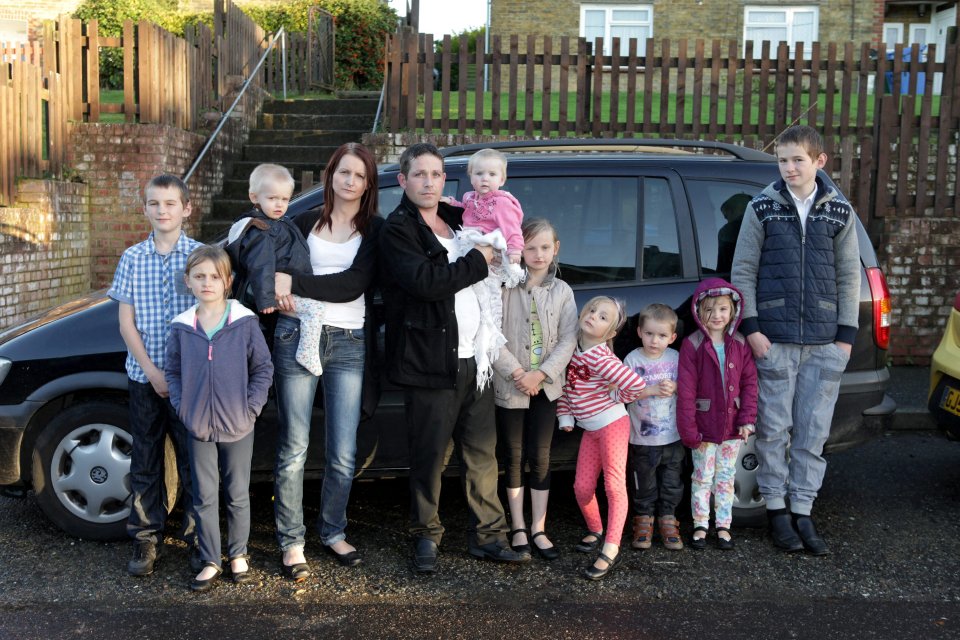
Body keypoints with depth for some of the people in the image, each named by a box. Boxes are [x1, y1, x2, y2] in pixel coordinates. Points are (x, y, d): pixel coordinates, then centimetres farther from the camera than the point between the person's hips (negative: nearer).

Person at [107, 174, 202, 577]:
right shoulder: (133, 259, 4)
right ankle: (146, 540, 22)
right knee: (145, 461, 10)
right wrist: (152, 371, -8)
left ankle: (198, 539, 19)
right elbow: (127, 322, 3)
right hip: (144, 376, 2)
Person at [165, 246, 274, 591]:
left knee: (238, 495, 12)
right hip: (198, 429, 2)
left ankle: (238, 555, 29)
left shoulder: (245, 323, -6)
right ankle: (210, 562, 22)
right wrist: (182, 408, -2)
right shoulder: (181, 327, -1)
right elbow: (172, 372, 9)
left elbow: (263, 369, -1)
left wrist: (251, 409, -8)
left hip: (237, 427, -1)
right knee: (205, 498, 9)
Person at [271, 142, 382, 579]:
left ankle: (333, 532, 25)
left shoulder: (375, 230, 6)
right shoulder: (304, 223, 12)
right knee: (294, 448, 2)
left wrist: (294, 284, -14)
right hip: (297, 336, 0)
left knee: (343, 455, 5)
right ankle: (292, 542, 15)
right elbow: (281, 272, 11)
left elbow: (354, 285, -8)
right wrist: (279, 290, -11)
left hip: (349, 345, 0)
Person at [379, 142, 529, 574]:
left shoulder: (458, 219, 17)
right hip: (431, 364, -6)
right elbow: (425, 281, -21)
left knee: (482, 452, 10)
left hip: (474, 359, 6)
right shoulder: (397, 230, -4)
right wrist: (477, 260, -10)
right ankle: (426, 537, 20)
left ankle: (488, 535, 21)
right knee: (429, 457, 4)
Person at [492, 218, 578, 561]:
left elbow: (568, 339, -2)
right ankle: (518, 527, 19)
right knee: (515, 457, 8)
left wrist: (540, 374, -12)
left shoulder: (562, 291, 4)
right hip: (510, 387, -1)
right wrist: (515, 372, -15)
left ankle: (538, 528, 14)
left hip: (545, 387, 2)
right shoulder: (505, 286, -4)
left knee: (540, 457, 4)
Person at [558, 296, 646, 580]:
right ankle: (595, 531, 34)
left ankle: (611, 549, 0)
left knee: (614, 485, -2)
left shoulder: (600, 357, -20)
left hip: (612, 423, -7)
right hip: (590, 429, 7)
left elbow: (636, 384, -27)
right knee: (582, 488, 11)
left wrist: (616, 398, -8)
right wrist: (565, 415, 8)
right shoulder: (573, 348, 3)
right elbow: (566, 384, 15)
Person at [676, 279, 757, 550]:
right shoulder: (692, 345, -10)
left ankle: (723, 526, 25)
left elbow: (749, 383, 3)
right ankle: (700, 525, 20)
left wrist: (747, 418, -7)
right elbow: (686, 390, -12)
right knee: (703, 477, 7)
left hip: (732, 425, 3)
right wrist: (689, 431, -14)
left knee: (726, 477, 13)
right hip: (704, 425, -3)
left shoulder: (739, 345, 1)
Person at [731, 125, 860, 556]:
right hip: (774, 339, -2)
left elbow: (849, 277, 9)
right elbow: (742, 272, 2)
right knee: (774, 429, 3)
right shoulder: (762, 208, 2)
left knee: (813, 432, 6)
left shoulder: (839, 212, 8)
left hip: (824, 343, 2)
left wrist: (846, 334, 3)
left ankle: (802, 512, 17)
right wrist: (751, 328, -6)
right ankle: (777, 510, 17)